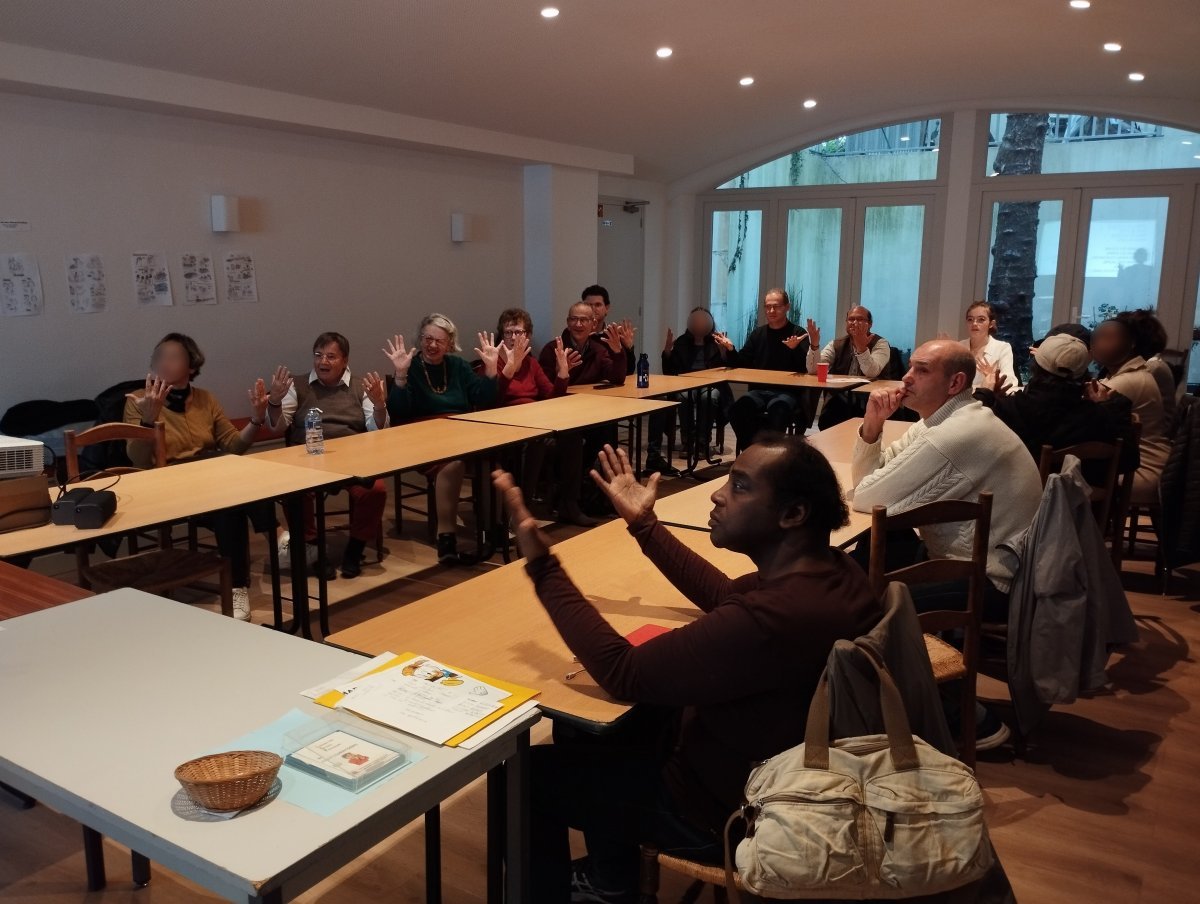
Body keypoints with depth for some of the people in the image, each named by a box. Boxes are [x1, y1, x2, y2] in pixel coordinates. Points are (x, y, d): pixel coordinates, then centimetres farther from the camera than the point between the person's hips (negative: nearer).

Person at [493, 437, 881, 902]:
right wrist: (644, 525, 7)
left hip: (722, 807, -9)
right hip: (776, 772, 9)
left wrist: (543, 567, -24)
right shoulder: (834, 569, -9)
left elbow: (622, 675, -28)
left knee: (528, 775, 7)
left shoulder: (772, 619, -38)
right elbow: (724, 597, 8)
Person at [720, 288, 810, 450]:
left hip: (788, 392, -4)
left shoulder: (798, 334, 2)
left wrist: (795, 348, -31)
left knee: (777, 408, -38)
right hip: (760, 390, 4)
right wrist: (730, 349, -4)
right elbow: (742, 365, 15)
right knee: (737, 409, -26)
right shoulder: (758, 334, 16)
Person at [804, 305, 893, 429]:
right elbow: (813, 370, -2)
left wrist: (861, 347, -33)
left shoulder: (880, 344, -1)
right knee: (826, 421, -27)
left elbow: (871, 373, -19)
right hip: (838, 401, 2)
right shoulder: (837, 344, 9)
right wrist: (814, 344, -18)